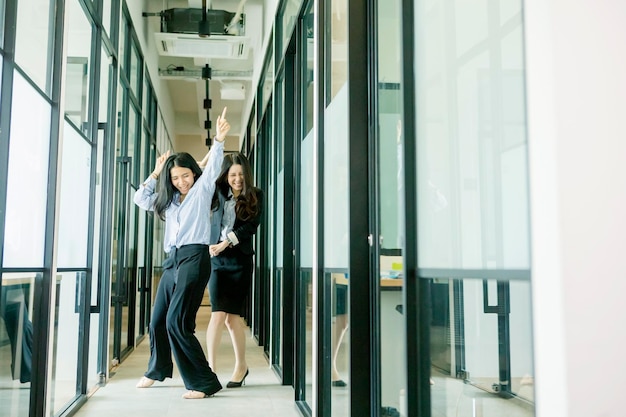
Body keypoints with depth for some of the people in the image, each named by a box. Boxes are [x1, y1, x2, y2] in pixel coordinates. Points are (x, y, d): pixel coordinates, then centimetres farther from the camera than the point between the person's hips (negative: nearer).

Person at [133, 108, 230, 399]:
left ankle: (204, 382, -11)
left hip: (194, 258, -7)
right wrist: (155, 173, 13)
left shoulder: (202, 190, 2)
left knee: (177, 322, -17)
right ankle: (157, 369, 41)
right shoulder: (169, 199, 18)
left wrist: (219, 140, -30)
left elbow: (213, 166, -14)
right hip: (172, 260, 7)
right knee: (158, 321, 16)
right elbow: (141, 200, 21)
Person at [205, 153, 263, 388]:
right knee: (218, 314, -10)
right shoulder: (218, 193, 9)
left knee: (233, 316, 2)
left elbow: (251, 226, -8)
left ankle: (241, 365, 19)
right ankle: (211, 367, -3)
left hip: (240, 261, -1)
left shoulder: (255, 196, 3)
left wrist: (226, 243, -15)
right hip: (217, 260, 2)